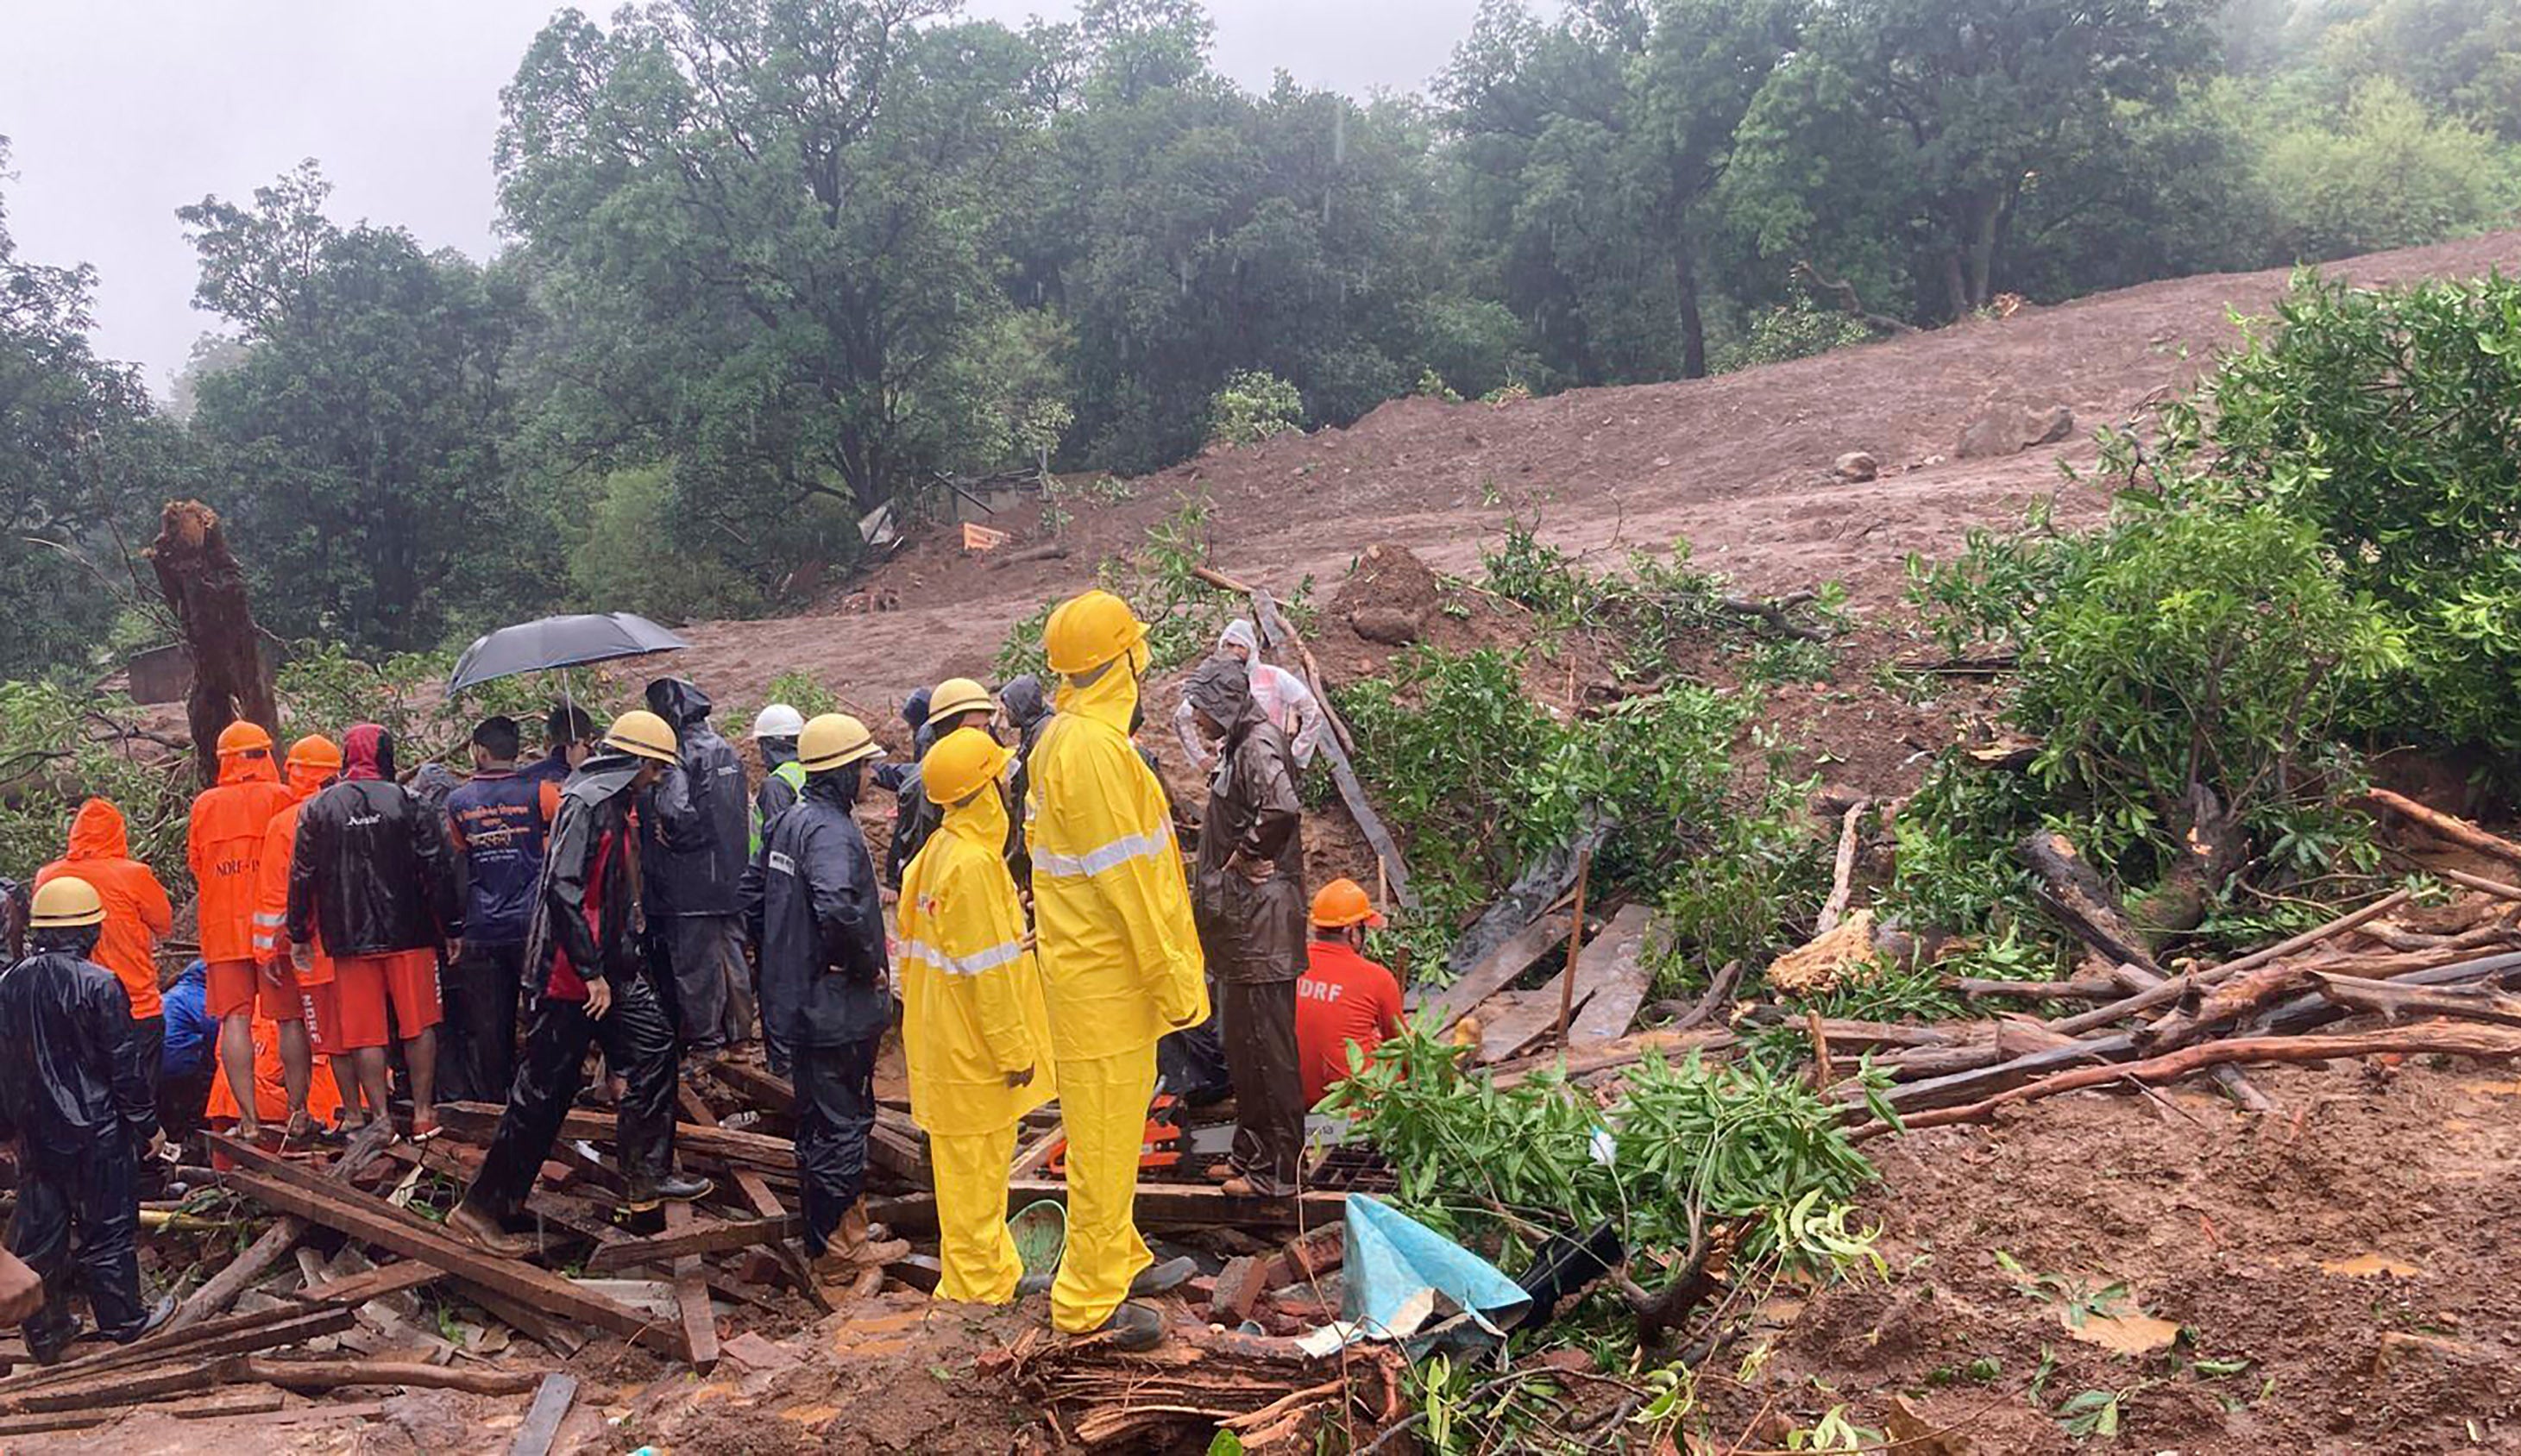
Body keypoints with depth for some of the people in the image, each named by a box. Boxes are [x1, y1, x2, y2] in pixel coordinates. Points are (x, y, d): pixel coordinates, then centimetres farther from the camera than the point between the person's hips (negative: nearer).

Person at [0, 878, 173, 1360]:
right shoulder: (99, 985, -17)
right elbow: (125, 1067, -13)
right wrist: (148, 1125, -3)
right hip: (95, 1130, -5)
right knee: (108, 1227, 7)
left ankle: (45, 1332, 21)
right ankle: (123, 1319, 17)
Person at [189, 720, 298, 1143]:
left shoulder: (205, 804, 4)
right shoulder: (279, 798, -3)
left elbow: (195, 863, 14)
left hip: (222, 927, 1)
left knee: (235, 1019, 1)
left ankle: (249, 1119, -2)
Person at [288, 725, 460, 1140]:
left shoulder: (317, 808, 2)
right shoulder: (406, 801, -3)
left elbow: (302, 876, 3)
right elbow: (437, 868, -4)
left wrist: (299, 936, 12)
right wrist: (453, 927, 3)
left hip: (350, 938, 1)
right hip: (409, 934, -1)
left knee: (365, 1032, 5)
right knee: (419, 1026, 8)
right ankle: (423, 1114, 10)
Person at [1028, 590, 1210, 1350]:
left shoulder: (1060, 739, 10)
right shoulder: (1095, 749, -22)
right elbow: (1124, 877, -23)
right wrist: (1174, 979, -17)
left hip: (1082, 962, 10)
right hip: (1107, 977, -10)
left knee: (1107, 1128, 22)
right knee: (1106, 1135, -1)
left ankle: (1114, 1252, 38)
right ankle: (1092, 1300, 9)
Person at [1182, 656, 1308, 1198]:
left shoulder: (1259, 747, -16)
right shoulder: (1239, 747, 15)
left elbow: (1283, 808, -34)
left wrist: (1246, 854, -20)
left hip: (1262, 921, -11)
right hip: (1242, 923, 11)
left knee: (1267, 1045, -3)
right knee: (1242, 1043, 18)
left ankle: (1280, 1167, 5)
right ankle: (1252, 1153, 28)